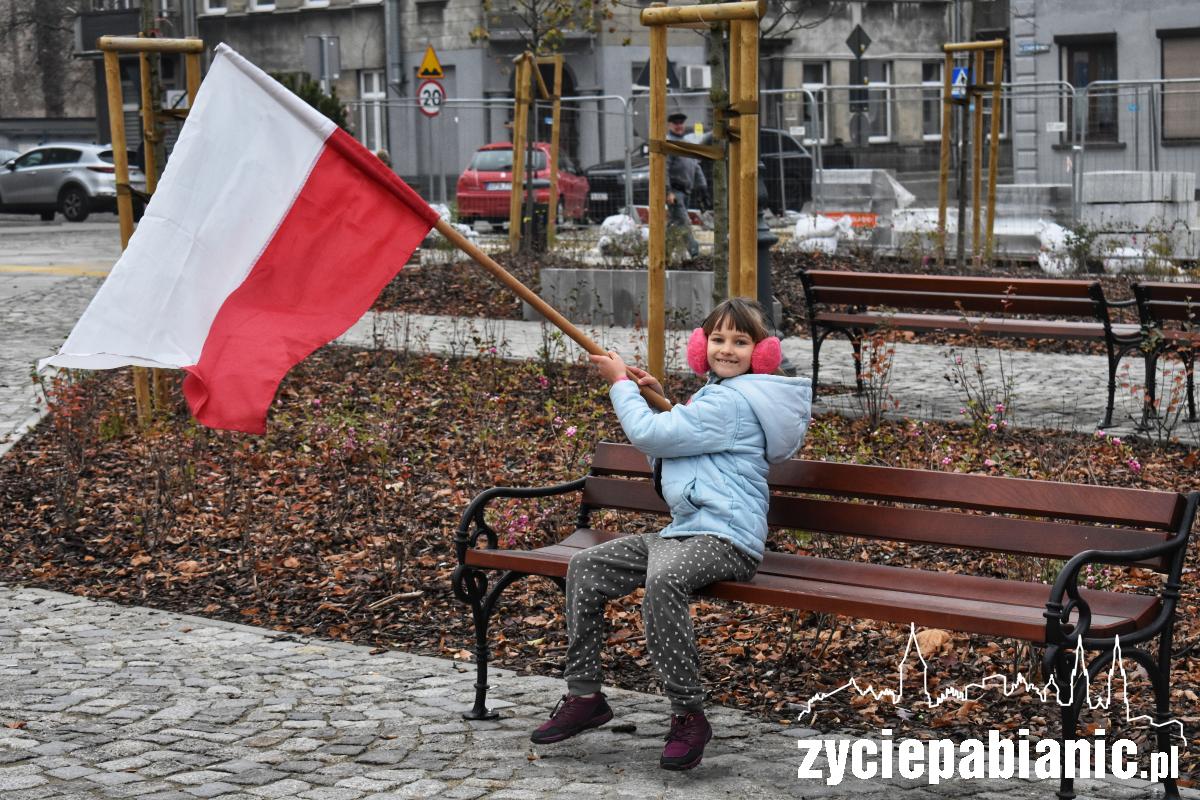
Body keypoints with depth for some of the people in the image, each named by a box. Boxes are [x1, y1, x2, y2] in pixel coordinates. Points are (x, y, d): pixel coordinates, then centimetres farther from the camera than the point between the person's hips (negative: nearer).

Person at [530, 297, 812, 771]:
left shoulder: (729, 402, -13)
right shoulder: (715, 396, 21)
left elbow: (648, 436, -15)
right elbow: (672, 443, 32)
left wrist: (620, 384, 1)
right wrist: (659, 399, 16)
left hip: (725, 537, -11)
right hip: (683, 533, 11)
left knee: (662, 580, -40)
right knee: (586, 567, 1)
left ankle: (688, 715, -28)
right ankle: (584, 694, 6)